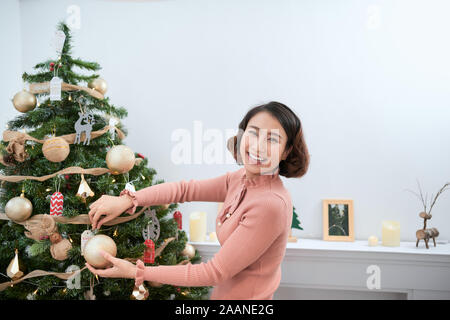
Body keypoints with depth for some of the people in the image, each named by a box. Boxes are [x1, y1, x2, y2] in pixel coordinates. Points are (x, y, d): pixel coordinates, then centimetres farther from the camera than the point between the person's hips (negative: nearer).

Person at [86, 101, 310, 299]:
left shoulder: (271, 205, -30)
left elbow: (215, 272, -25)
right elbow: (185, 189, 1)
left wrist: (137, 272, -21)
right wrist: (127, 200, -11)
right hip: (224, 293, 7)